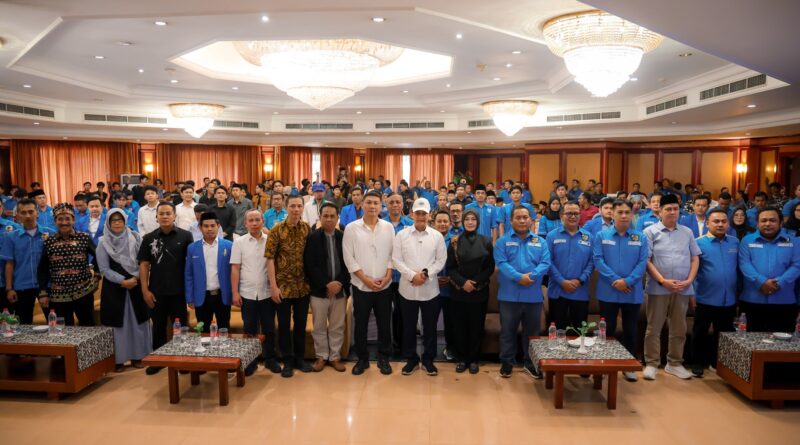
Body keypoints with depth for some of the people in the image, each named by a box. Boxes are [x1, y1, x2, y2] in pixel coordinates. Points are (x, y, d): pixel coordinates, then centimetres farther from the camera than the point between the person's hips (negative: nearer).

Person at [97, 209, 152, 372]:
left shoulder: (135, 238, 0)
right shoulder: (103, 242, -2)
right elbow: (104, 269, -5)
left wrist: (135, 278, -13)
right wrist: (123, 281, -14)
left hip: (135, 285, 1)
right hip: (113, 288, -1)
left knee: (137, 321, 6)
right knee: (117, 323, 3)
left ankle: (137, 355, 17)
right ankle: (117, 359, 13)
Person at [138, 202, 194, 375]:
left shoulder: (185, 236, -3)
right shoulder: (149, 238, 3)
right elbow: (144, 265, 3)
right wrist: (145, 290, -3)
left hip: (179, 291, -2)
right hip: (156, 292, 2)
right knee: (158, 327, 14)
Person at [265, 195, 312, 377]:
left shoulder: (307, 228, 1)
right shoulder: (276, 230, -8)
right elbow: (270, 258, -9)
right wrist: (273, 286, -13)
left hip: (303, 285, 3)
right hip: (283, 285, -3)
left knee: (301, 323, 12)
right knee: (284, 324, 8)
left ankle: (299, 357, 28)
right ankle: (288, 361, 22)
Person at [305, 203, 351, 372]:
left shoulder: (344, 237, 2)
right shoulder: (312, 238, -3)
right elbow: (310, 266, -8)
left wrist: (341, 283, -9)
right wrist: (326, 284, -14)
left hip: (340, 290, 1)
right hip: (319, 290, -1)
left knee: (337, 327, 10)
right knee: (319, 327, 10)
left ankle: (335, 357, 24)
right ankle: (321, 357, 25)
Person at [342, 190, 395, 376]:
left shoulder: (388, 227, 3)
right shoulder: (351, 228, -3)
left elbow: (392, 254, 4)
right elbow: (348, 257, -6)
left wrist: (387, 276, -8)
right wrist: (365, 279, -11)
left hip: (384, 286, 2)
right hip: (361, 286, -1)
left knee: (384, 324, 9)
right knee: (360, 324, 8)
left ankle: (384, 358, 25)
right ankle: (362, 359, 25)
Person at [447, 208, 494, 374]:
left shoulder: (486, 241, 2)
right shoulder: (454, 241, 2)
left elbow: (490, 267, 0)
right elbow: (449, 267, 0)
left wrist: (475, 282, -13)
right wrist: (462, 282, -15)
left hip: (480, 292, 0)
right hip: (459, 291, 0)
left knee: (476, 326, 6)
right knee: (459, 326, 5)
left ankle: (473, 359, 20)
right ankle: (462, 358, 19)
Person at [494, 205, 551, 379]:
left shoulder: (540, 242, 8)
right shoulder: (503, 241, 1)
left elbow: (545, 264, -4)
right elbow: (501, 263, -11)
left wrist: (531, 276, -21)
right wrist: (519, 277, -23)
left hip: (533, 296, 2)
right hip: (509, 295, -2)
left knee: (532, 331, 13)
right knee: (508, 331, 8)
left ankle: (530, 363, 28)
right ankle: (506, 363, 22)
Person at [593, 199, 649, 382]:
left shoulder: (640, 238, 4)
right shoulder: (601, 236, 1)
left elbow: (642, 263, -4)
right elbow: (598, 260, -7)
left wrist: (627, 281, -17)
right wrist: (614, 280, -17)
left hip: (633, 293, 1)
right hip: (608, 291, -1)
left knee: (630, 331, 10)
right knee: (607, 329, 7)